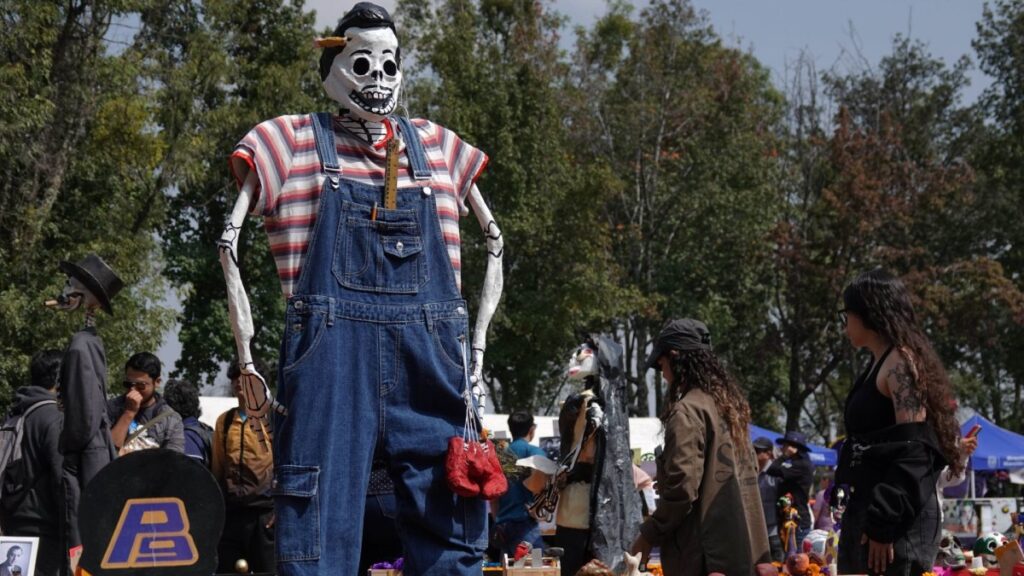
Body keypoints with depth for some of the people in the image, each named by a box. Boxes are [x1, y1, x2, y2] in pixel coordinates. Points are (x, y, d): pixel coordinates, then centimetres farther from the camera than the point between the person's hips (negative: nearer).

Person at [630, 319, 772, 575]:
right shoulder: (729, 402, 14)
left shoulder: (688, 410, -13)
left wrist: (649, 535, -7)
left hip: (704, 554, -9)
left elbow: (682, 487, -19)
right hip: (742, 548, 9)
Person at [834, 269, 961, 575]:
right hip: (870, 510, 9)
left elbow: (912, 453, -17)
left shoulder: (901, 361, -9)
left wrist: (884, 524, -21)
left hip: (898, 520, -9)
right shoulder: (879, 365, 18)